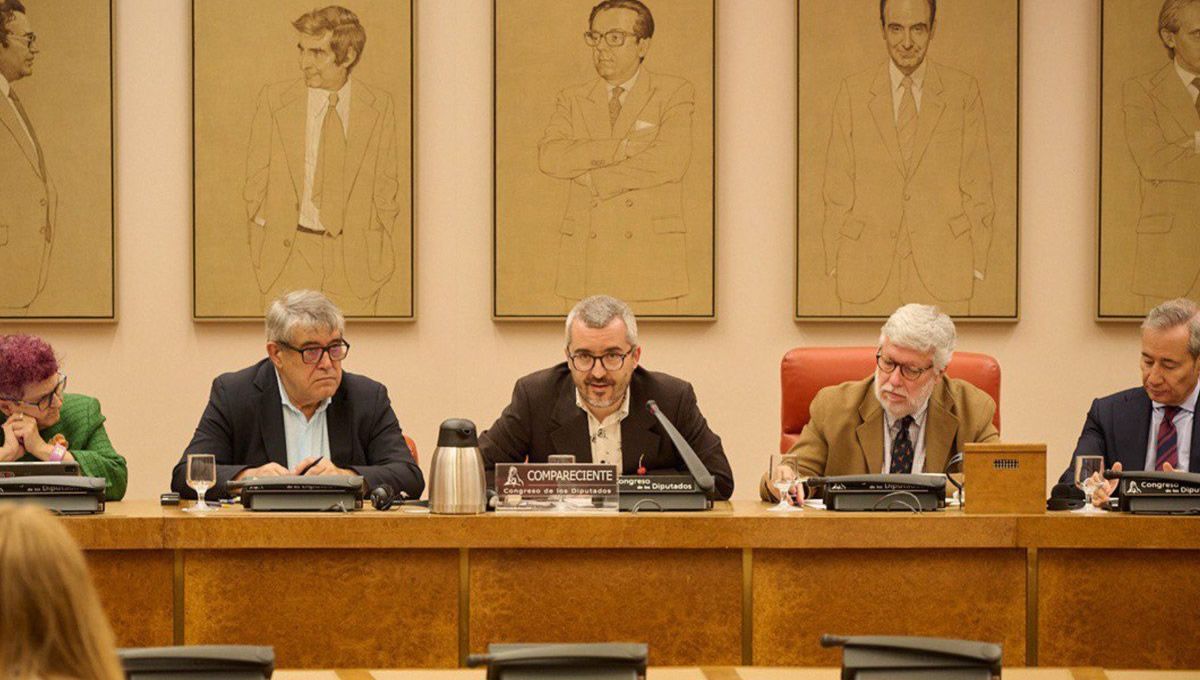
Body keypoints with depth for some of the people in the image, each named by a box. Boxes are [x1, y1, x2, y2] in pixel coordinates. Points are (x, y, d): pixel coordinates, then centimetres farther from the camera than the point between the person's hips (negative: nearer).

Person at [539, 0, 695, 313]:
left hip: (651, 254, -3)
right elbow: (550, 157, -7)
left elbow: (670, 161, -14)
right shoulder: (573, 100, 12)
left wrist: (593, 176, -9)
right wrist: (624, 147, -15)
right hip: (586, 259, 3)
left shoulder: (675, 93, 3)